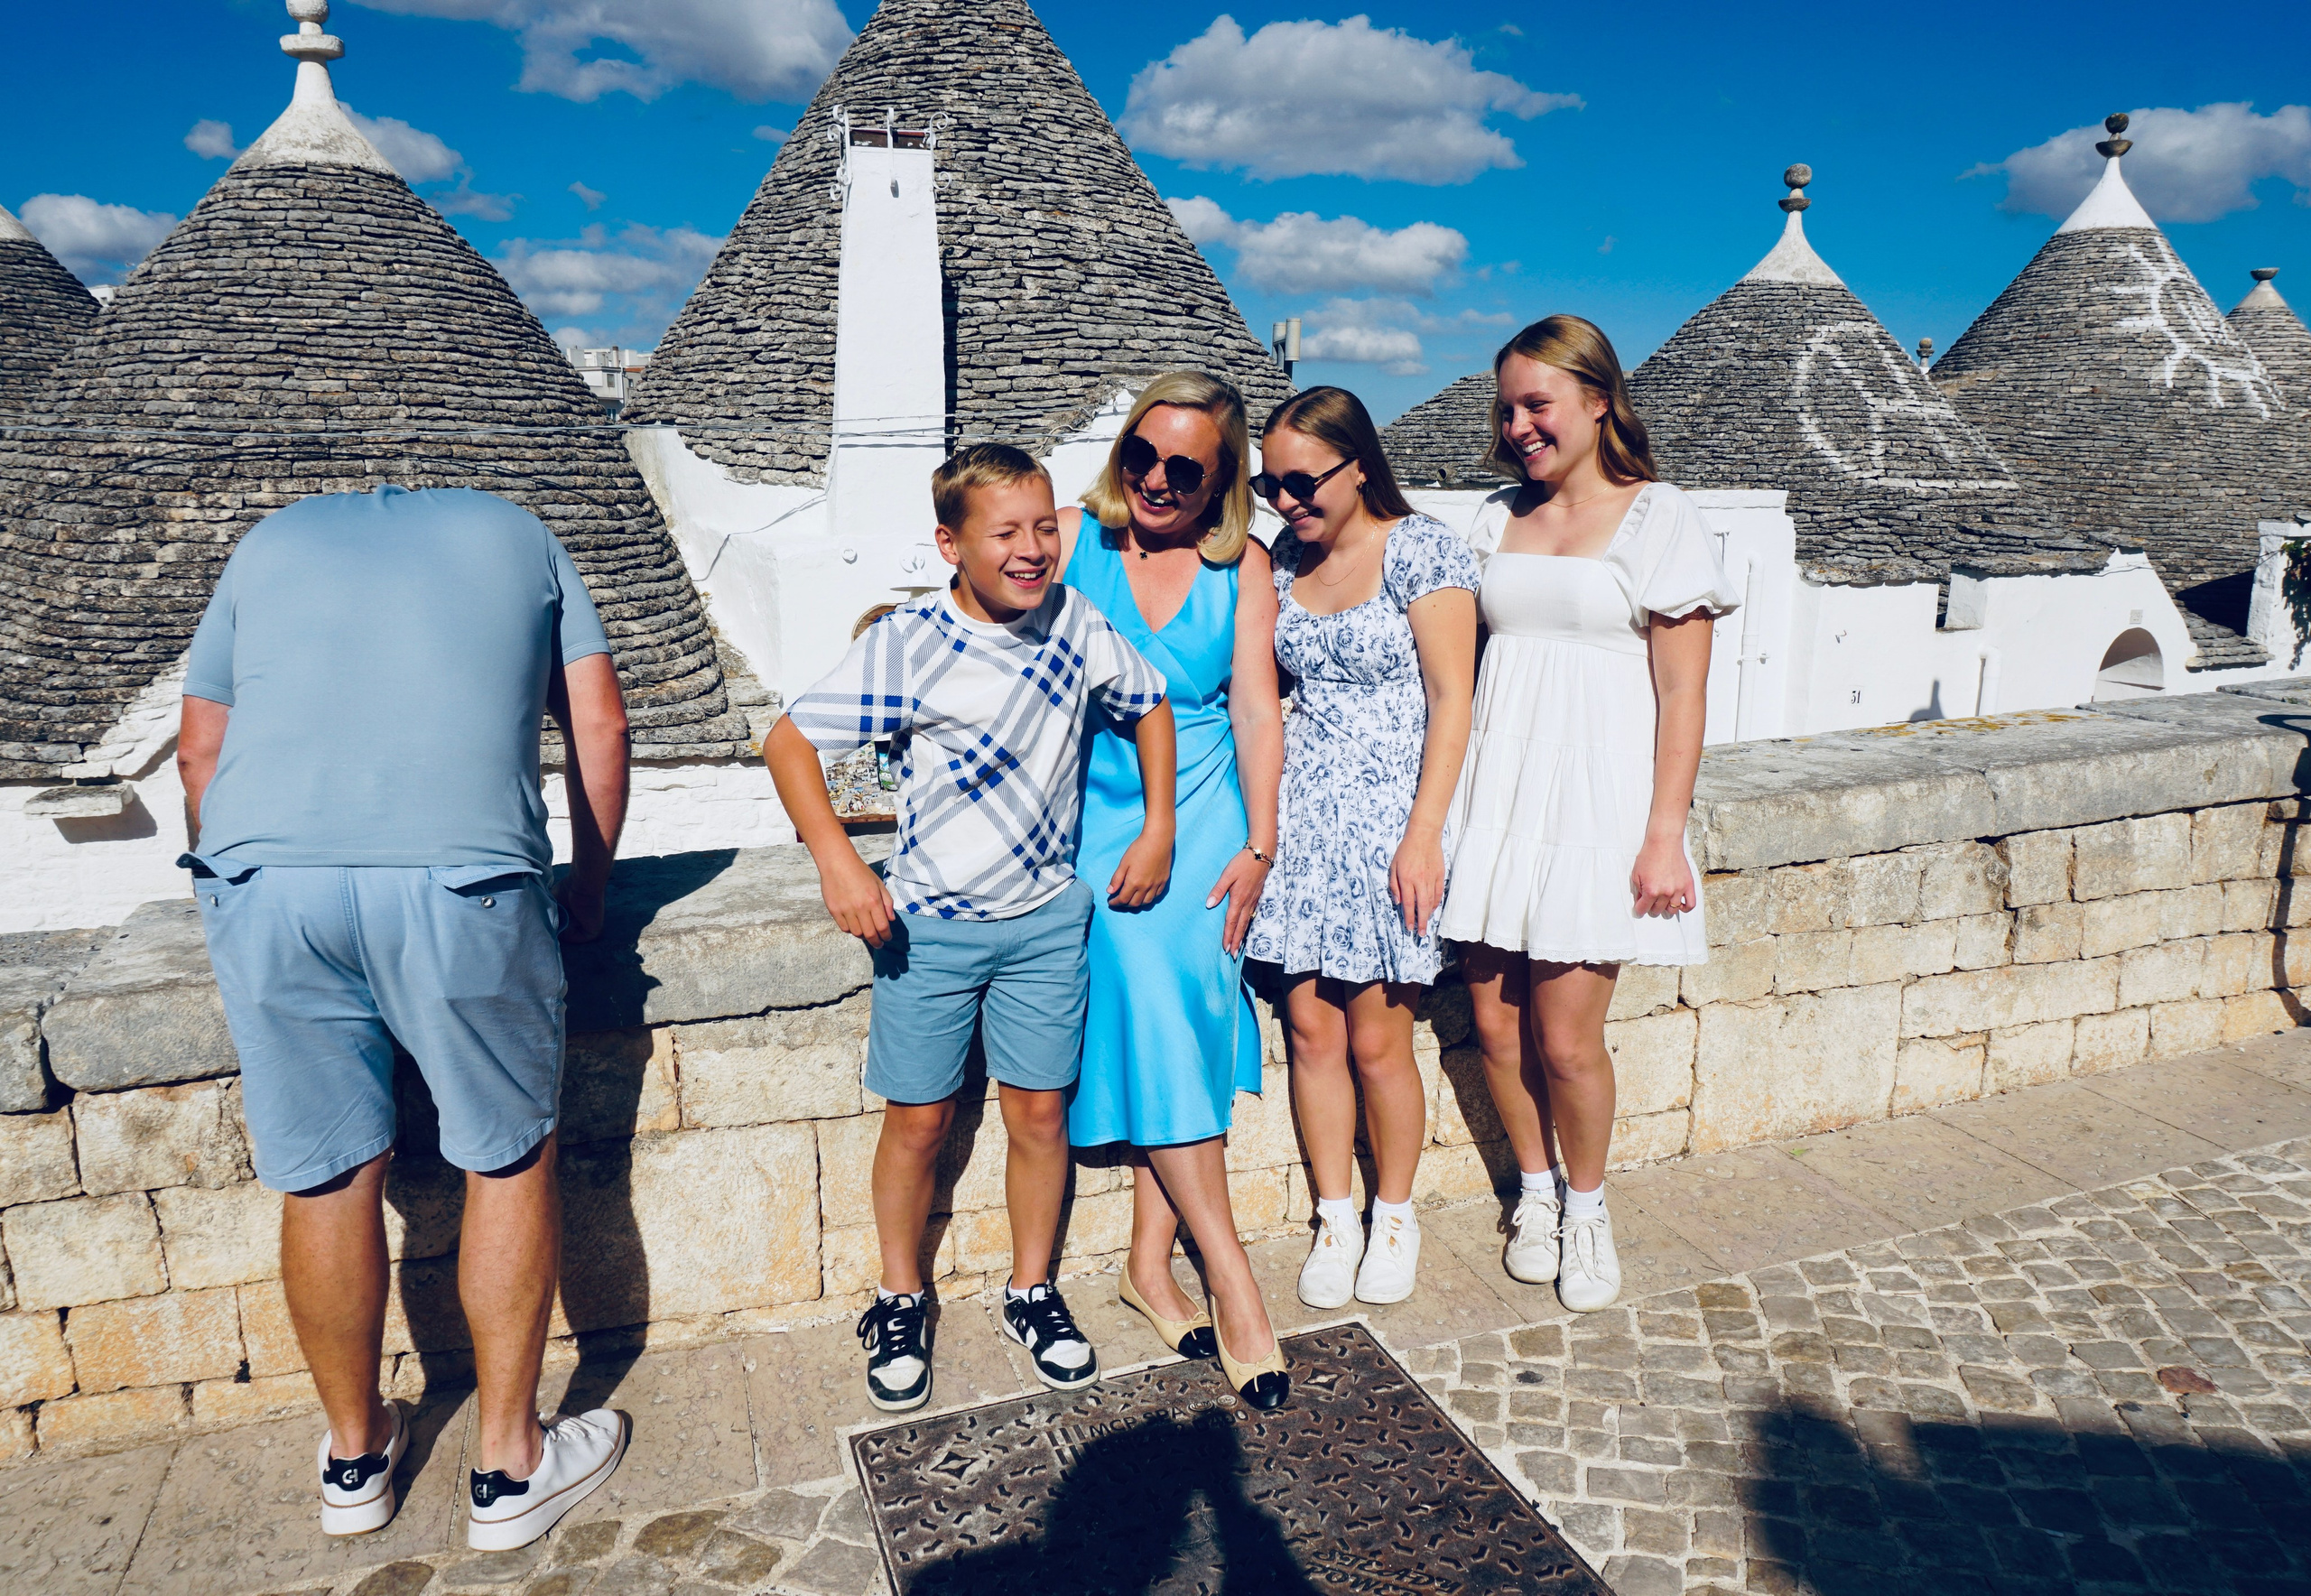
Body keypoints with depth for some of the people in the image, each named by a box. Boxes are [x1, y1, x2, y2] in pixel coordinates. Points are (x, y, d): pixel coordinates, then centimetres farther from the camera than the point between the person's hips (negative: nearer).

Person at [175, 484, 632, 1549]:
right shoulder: (514, 532, 25)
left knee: (323, 1178, 15)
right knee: (509, 1160, 14)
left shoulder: (270, 540, 29)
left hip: (262, 875, 3)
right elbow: (600, 726, 17)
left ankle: (355, 1456, 36)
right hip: (459, 873, -2)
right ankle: (508, 1466, 26)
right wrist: (588, 893, 25)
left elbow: (200, 750, 24)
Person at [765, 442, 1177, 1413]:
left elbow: (1149, 706, 13)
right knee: (919, 1118, 9)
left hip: (1048, 920, 3)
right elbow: (789, 741, -12)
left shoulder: (1076, 624, -3)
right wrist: (837, 862, -22)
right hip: (930, 925, -2)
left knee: (1039, 1112, 10)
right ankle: (901, 1303, 31)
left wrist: (1157, 830, 5)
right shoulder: (908, 646, -15)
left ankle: (1032, 1292, 31)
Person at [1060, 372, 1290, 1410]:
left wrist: (1258, 844, -3)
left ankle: (1151, 1261, 10)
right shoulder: (1074, 541, 1)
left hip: (1203, 824, 2)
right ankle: (1230, 1276, 0)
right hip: (1097, 820, -1)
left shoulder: (1242, 567, 5)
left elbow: (1257, 706, 3)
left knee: (1186, 1015, -7)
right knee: (1150, 1015, -10)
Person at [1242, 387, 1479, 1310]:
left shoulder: (1420, 550, -8)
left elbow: (1451, 698, -10)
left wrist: (1423, 836, -15)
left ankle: (1395, 1217, 25)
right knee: (1311, 1027, 5)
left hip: (1389, 809, -5)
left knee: (1377, 1040, 2)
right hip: (1303, 808, 5)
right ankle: (1334, 1219, 23)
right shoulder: (1285, 556, 8)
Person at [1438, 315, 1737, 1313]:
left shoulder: (1659, 520, -1)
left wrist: (1665, 835, -11)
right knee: (1495, 1022, 6)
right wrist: (1439, 807, 6)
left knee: (1566, 1038, -2)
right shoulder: (1498, 519, 12)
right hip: (1495, 787, 4)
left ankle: (1586, 1208, 25)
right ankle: (1535, 1189, 32)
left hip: (1597, 792, -4)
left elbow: (1681, 694, -5)